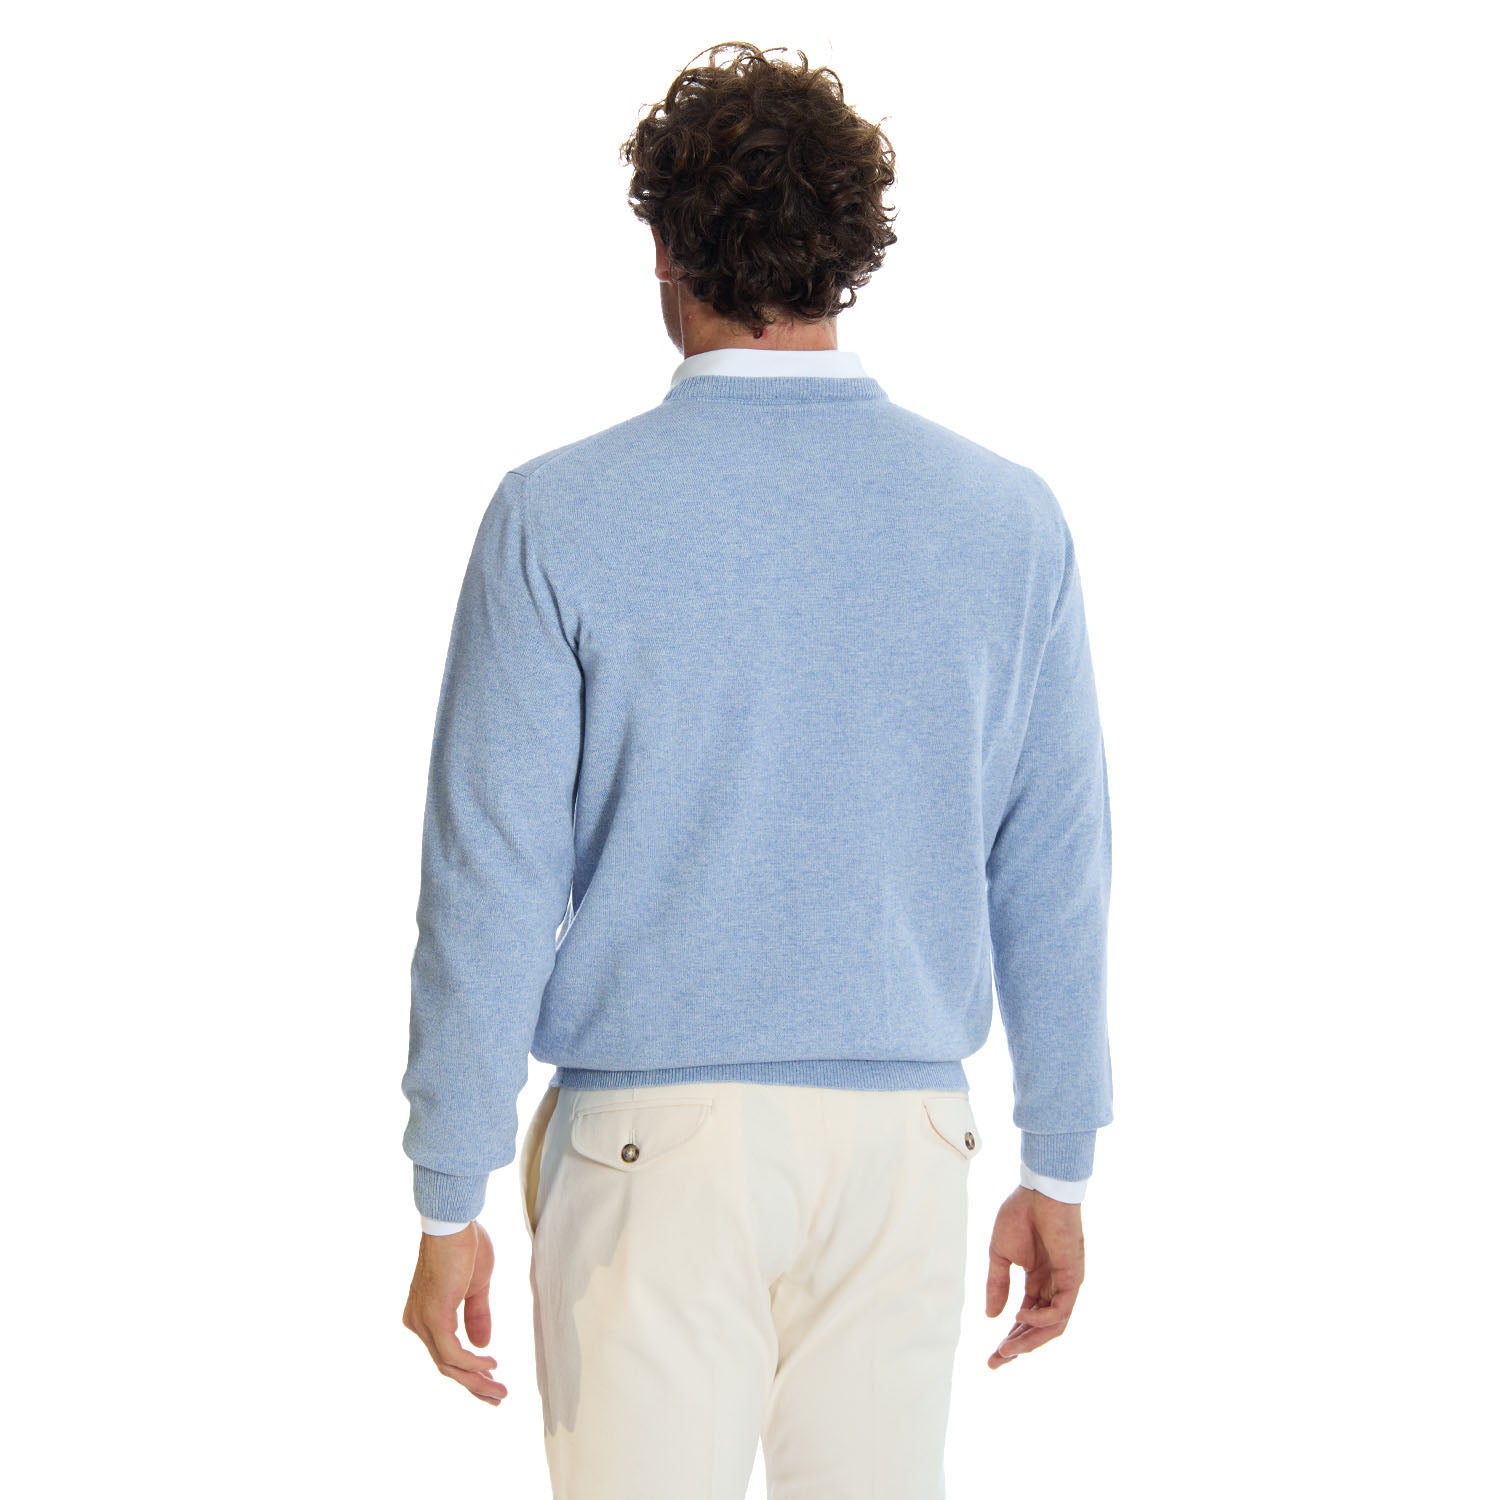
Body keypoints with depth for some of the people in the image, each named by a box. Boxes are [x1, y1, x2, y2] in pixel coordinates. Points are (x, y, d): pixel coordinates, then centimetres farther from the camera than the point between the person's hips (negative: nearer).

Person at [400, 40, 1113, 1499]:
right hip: (901, 1143, 3)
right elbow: (1052, 874, 3)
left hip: (651, 1142, -2)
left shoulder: (559, 517, -8)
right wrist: (1056, 1169, 12)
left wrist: (450, 1201, -1)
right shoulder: (1008, 520, 0)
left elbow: (491, 876, -8)